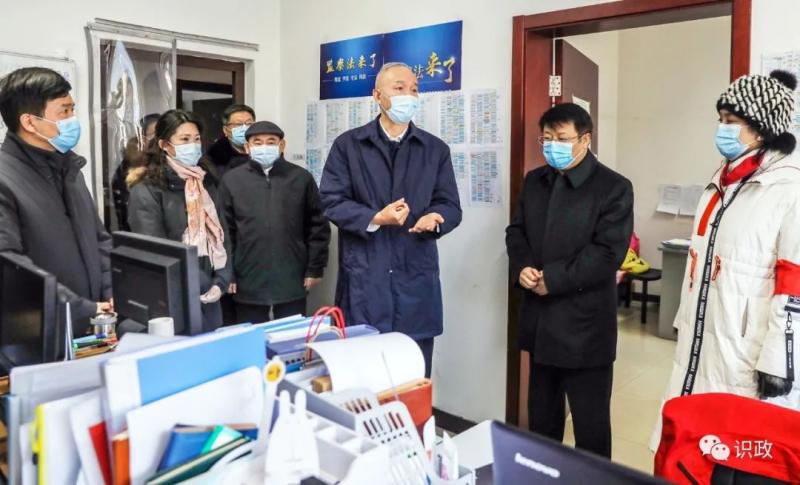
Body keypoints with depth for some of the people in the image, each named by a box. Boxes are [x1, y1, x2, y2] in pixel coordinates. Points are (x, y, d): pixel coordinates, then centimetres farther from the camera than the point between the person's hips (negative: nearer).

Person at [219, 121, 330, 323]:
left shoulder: (301, 178, 2)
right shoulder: (231, 180, 2)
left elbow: (317, 226, 4)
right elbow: (224, 231, 3)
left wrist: (315, 269, 1)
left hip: (292, 281, 0)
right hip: (248, 282, 0)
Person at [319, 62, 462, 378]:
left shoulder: (436, 149, 10)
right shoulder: (348, 145, 4)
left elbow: (451, 206, 7)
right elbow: (331, 201, -3)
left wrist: (435, 218, -16)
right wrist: (375, 218, -17)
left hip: (416, 276, 2)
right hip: (363, 276, -1)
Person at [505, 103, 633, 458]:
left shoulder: (614, 188, -9)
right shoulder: (534, 181, 10)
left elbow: (608, 252, -17)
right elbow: (516, 231, 12)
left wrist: (553, 278, -19)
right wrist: (522, 268, -8)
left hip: (584, 323, -6)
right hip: (539, 318, 6)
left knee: (590, 418, 8)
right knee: (541, 412, 21)